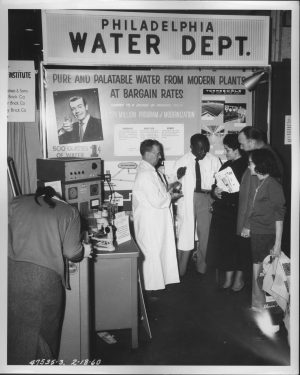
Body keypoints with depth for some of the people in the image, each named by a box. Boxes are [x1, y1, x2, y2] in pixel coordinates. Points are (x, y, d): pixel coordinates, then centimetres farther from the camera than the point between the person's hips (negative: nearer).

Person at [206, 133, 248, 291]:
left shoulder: (246, 166, -11)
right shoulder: (226, 165, 12)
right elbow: (217, 185, 16)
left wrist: (224, 194, -17)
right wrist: (215, 191, -4)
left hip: (237, 211, -7)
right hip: (222, 211, 7)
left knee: (237, 244, 4)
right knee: (225, 244, 10)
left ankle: (239, 278, 24)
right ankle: (228, 279, 24)